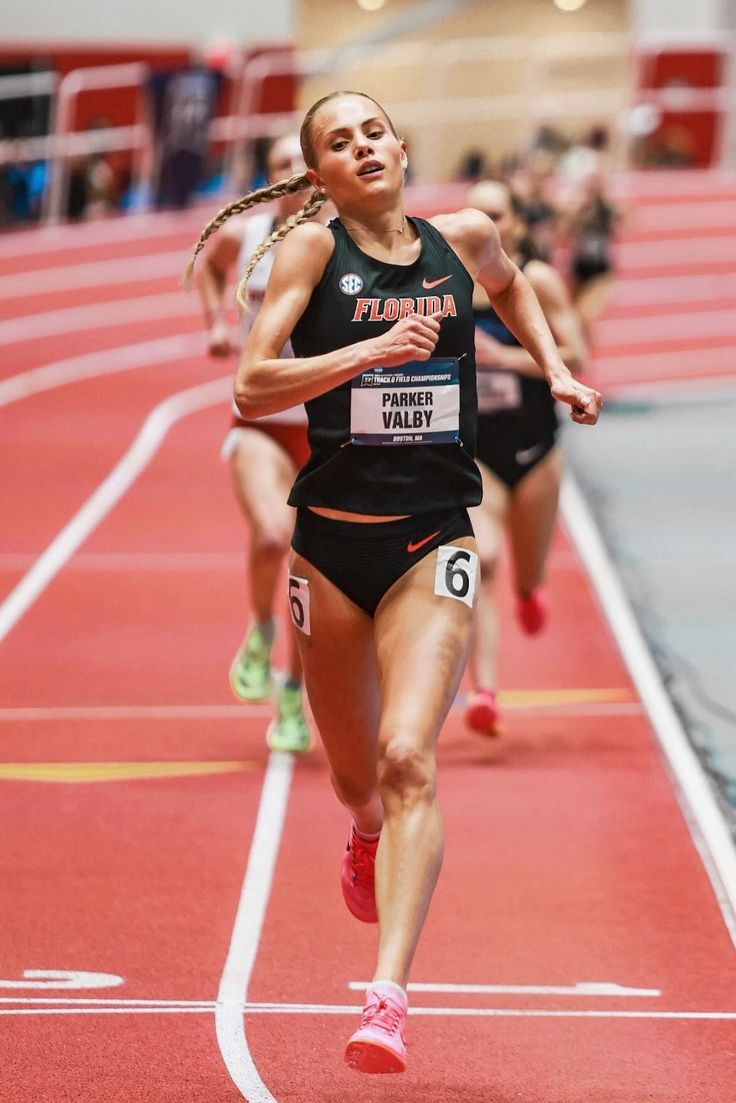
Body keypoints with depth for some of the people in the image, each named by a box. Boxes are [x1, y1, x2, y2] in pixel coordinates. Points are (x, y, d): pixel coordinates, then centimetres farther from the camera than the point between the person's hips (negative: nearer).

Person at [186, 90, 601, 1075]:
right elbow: (251, 389, -13)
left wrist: (557, 370, 18)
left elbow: (510, 286, 30)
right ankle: (370, 837, 55)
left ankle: (389, 997, -27)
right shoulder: (314, 247, -4)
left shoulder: (464, 238, 5)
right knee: (356, 777, 16)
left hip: (433, 547, 0)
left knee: (407, 758, -20)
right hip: (332, 541, 0)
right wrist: (368, 351, -23)